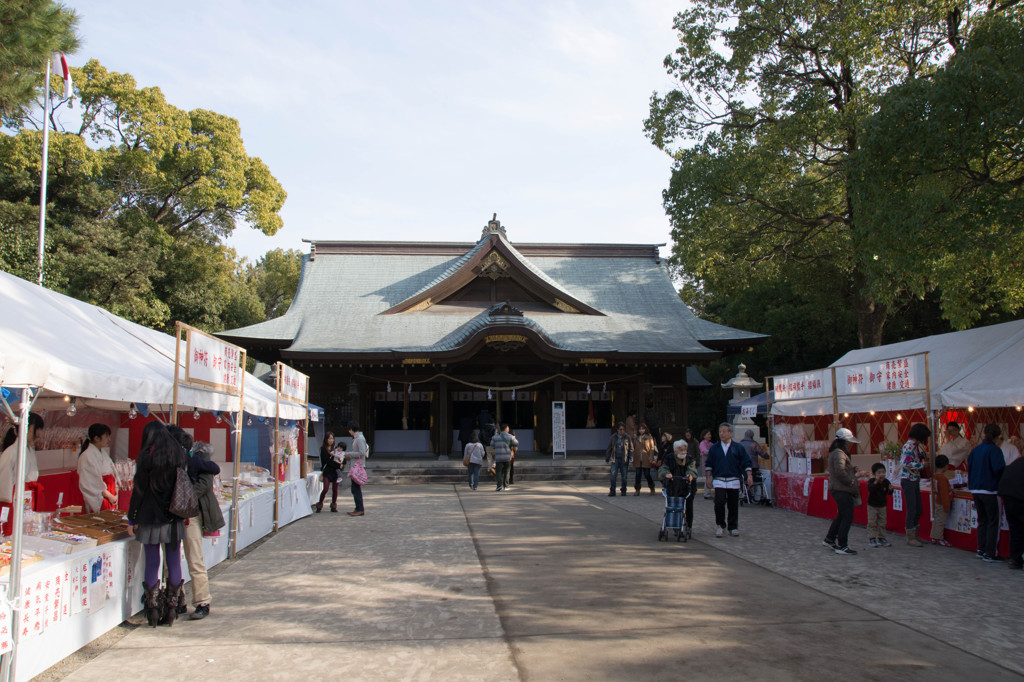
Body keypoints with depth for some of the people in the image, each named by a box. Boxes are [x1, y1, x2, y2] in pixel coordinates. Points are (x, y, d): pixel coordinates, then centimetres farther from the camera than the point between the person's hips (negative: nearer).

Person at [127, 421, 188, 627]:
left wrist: (132, 519, -1)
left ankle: (153, 610, 8)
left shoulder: (146, 456, -7)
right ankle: (171, 610, 12)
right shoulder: (178, 453, 4)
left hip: (151, 517, -3)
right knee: (173, 561, 8)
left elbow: (139, 489, -7)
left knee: (152, 562, 4)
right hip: (174, 517, 3)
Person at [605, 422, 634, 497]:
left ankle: (623, 491, 16)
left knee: (624, 476, 4)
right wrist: (607, 459, 14)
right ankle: (612, 491, -5)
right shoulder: (613, 437, 5)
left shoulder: (627, 437, 3)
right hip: (615, 459, 0)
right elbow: (609, 449, 13)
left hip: (624, 460, 0)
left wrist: (631, 457, -6)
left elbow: (631, 448, 7)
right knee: (613, 475, -9)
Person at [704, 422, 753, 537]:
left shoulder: (738, 447, 5)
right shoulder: (714, 448, 9)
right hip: (719, 481, 0)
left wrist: (749, 476, -3)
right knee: (719, 503, -13)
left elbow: (746, 463, 6)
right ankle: (720, 526, 1)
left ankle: (733, 528, 16)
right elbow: (709, 464, 13)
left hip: (733, 481, 0)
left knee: (733, 505, 3)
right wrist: (708, 478, 5)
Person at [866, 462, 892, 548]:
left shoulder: (886, 482, -5)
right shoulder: (871, 481, -16)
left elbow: (888, 493, 0)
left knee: (882, 523, 9)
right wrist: (876, 482, -46)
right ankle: (872, 539, 5)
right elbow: (870, 489, -35)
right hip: (872, 505, -4)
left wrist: (890, 489, -22)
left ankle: (881, 538, 20)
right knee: (872, 523, -2)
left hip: (882, 505, 4)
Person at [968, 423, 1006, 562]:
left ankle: (981, 550, 18)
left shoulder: (975, 450, 7)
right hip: (990, 490, -6)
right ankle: (990, 553, 2)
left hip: (975, 489, 6)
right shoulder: (995, 450, -12)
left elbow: (968, 468, 10)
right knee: (994, 522, 2)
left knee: (982, 520, 16)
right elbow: (1000, 470, -19)